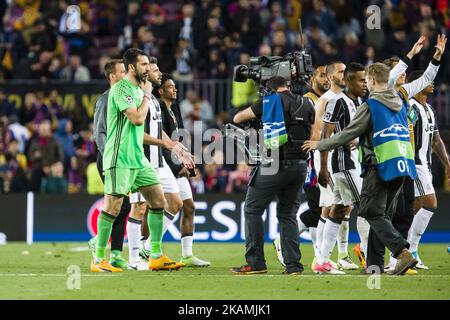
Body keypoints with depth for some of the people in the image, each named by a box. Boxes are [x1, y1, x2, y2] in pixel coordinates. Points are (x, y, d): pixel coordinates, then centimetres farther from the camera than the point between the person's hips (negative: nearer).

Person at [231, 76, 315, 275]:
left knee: (252, 209, 5)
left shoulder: (272, 101, -3)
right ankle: (293, 265, 4)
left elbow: (238, 118, 4)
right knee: (288, 214, 14)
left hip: (276, 165, -6)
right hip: (300, 166, 6)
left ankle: (255, 262, 1)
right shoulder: (306, 105, 11)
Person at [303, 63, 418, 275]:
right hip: (401, 166, 8)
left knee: (372, 212, -5)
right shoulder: (400, 103, 15)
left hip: (381, 166, -8)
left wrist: (319, 145, 8)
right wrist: (361, 142, 41)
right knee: (382, 214, 12)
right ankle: (374, 265, 11)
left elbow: (347, 134, -5)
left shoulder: (370, 106, -9)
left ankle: (403, 253, -22)